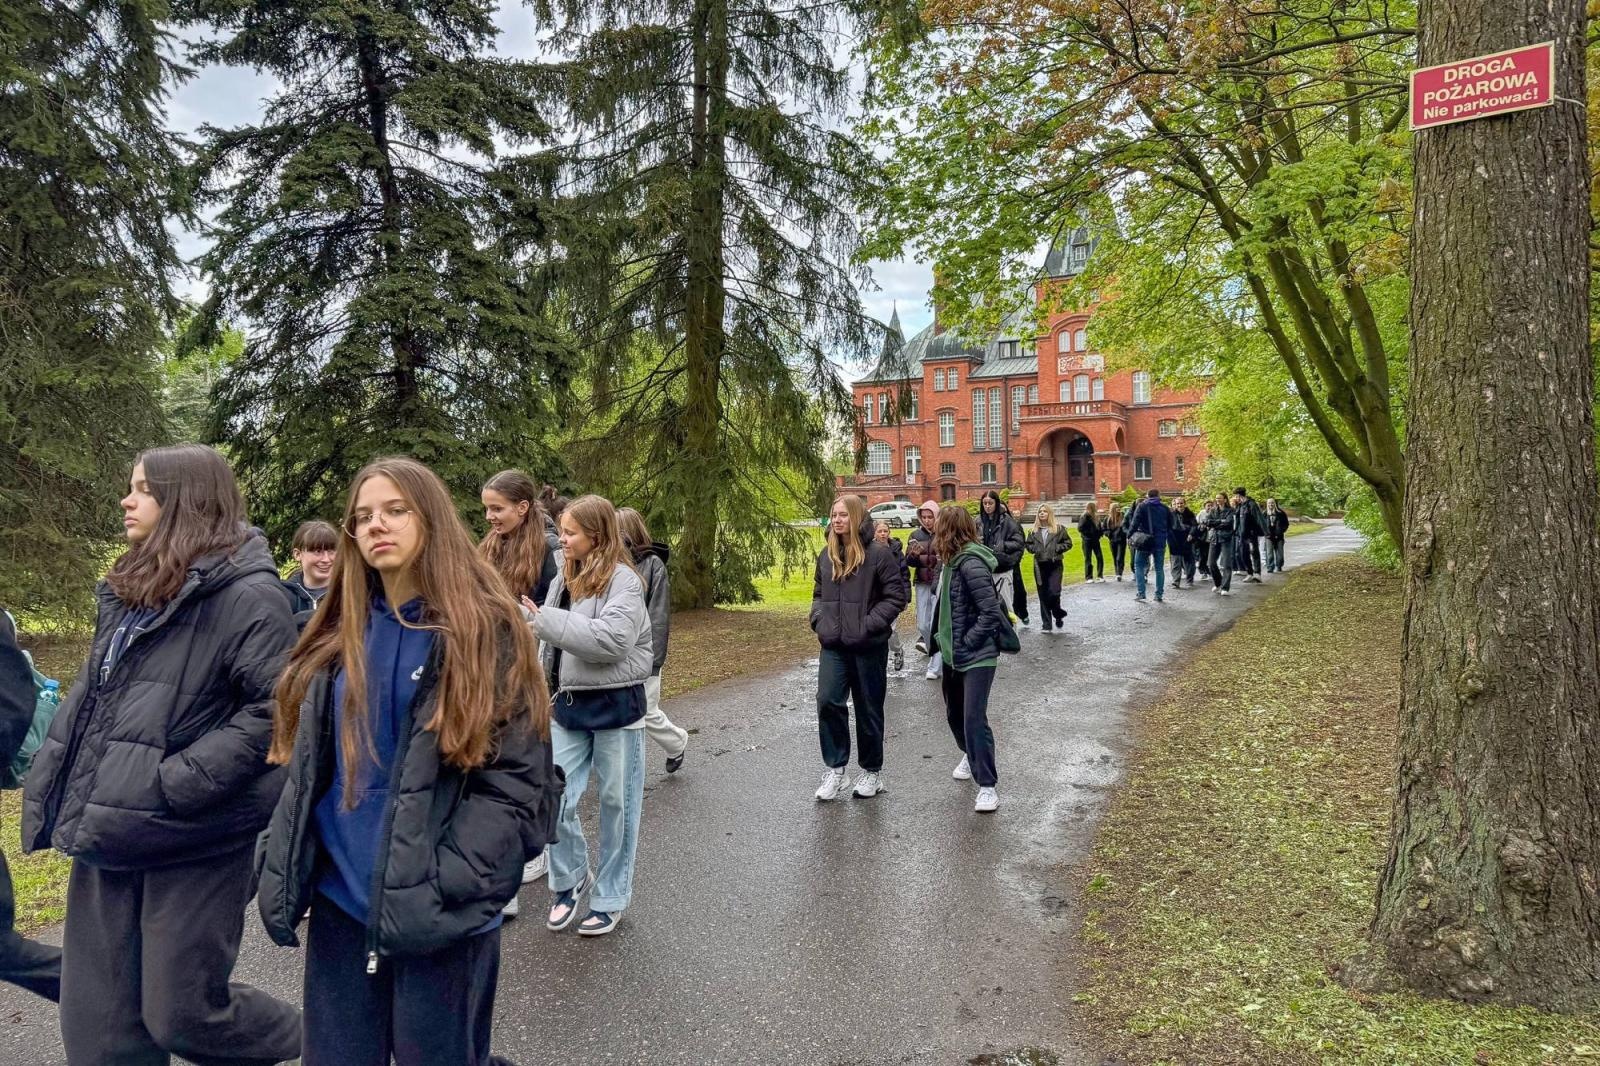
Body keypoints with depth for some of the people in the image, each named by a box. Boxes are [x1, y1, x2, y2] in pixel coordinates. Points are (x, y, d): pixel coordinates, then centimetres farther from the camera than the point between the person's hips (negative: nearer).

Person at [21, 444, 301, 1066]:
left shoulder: (247, 594, -14)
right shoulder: (131, 588, 14)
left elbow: (278, 708, -21)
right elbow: (91, 699, 21)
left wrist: (177, 784, -22)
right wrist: (54, 788, 12)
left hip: (191, 840, -8)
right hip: (111, 831, 8)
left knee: (181, 1016, 3)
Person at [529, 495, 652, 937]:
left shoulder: (623, 580, -13)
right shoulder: (565, 579, 9)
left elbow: (612, 639, -27)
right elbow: (555, 644, 15)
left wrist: (544, 620, -25)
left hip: (615, 705, -6)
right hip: (570, 705, 6)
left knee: (616, 805, 8)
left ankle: (611, 897, 26)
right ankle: (571, 878, 27)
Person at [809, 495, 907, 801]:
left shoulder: (878, 553, -10)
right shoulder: (826, 555, 8)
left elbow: (896, 596, -9)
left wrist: (869, 624, -16)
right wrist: (818, 620, 3)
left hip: (868, 647, -4)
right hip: (833, 646, 4)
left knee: (868, 709, 8)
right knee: (828, 701, -8)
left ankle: (872, 771, 24)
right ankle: (834, 768, 6)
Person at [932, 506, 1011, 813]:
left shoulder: (970, 563, -20)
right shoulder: (955, 561, 7)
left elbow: (991, 612, -24)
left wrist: (966, 643, -18)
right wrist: (943, 638, 8)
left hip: (977, 655, -9)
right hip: (955, 654, 9)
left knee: (974, 719, -11)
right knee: (955, 714, 21)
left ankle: (987, 786, -2)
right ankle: (971, 755, 45)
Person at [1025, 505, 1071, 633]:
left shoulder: (1059, 529, 0)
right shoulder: (1034, 530, 8)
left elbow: (1068, 543, 2)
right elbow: (1028, 544, 17)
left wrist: (1057, 548, -11)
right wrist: (1034, 549, -2)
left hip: (1055, 565, -3)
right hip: (1039, 566, 3)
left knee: (1054, 593, -13)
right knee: (1043, 595, 5)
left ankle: (1059, 617, 14)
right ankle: (1046, 624, 12)